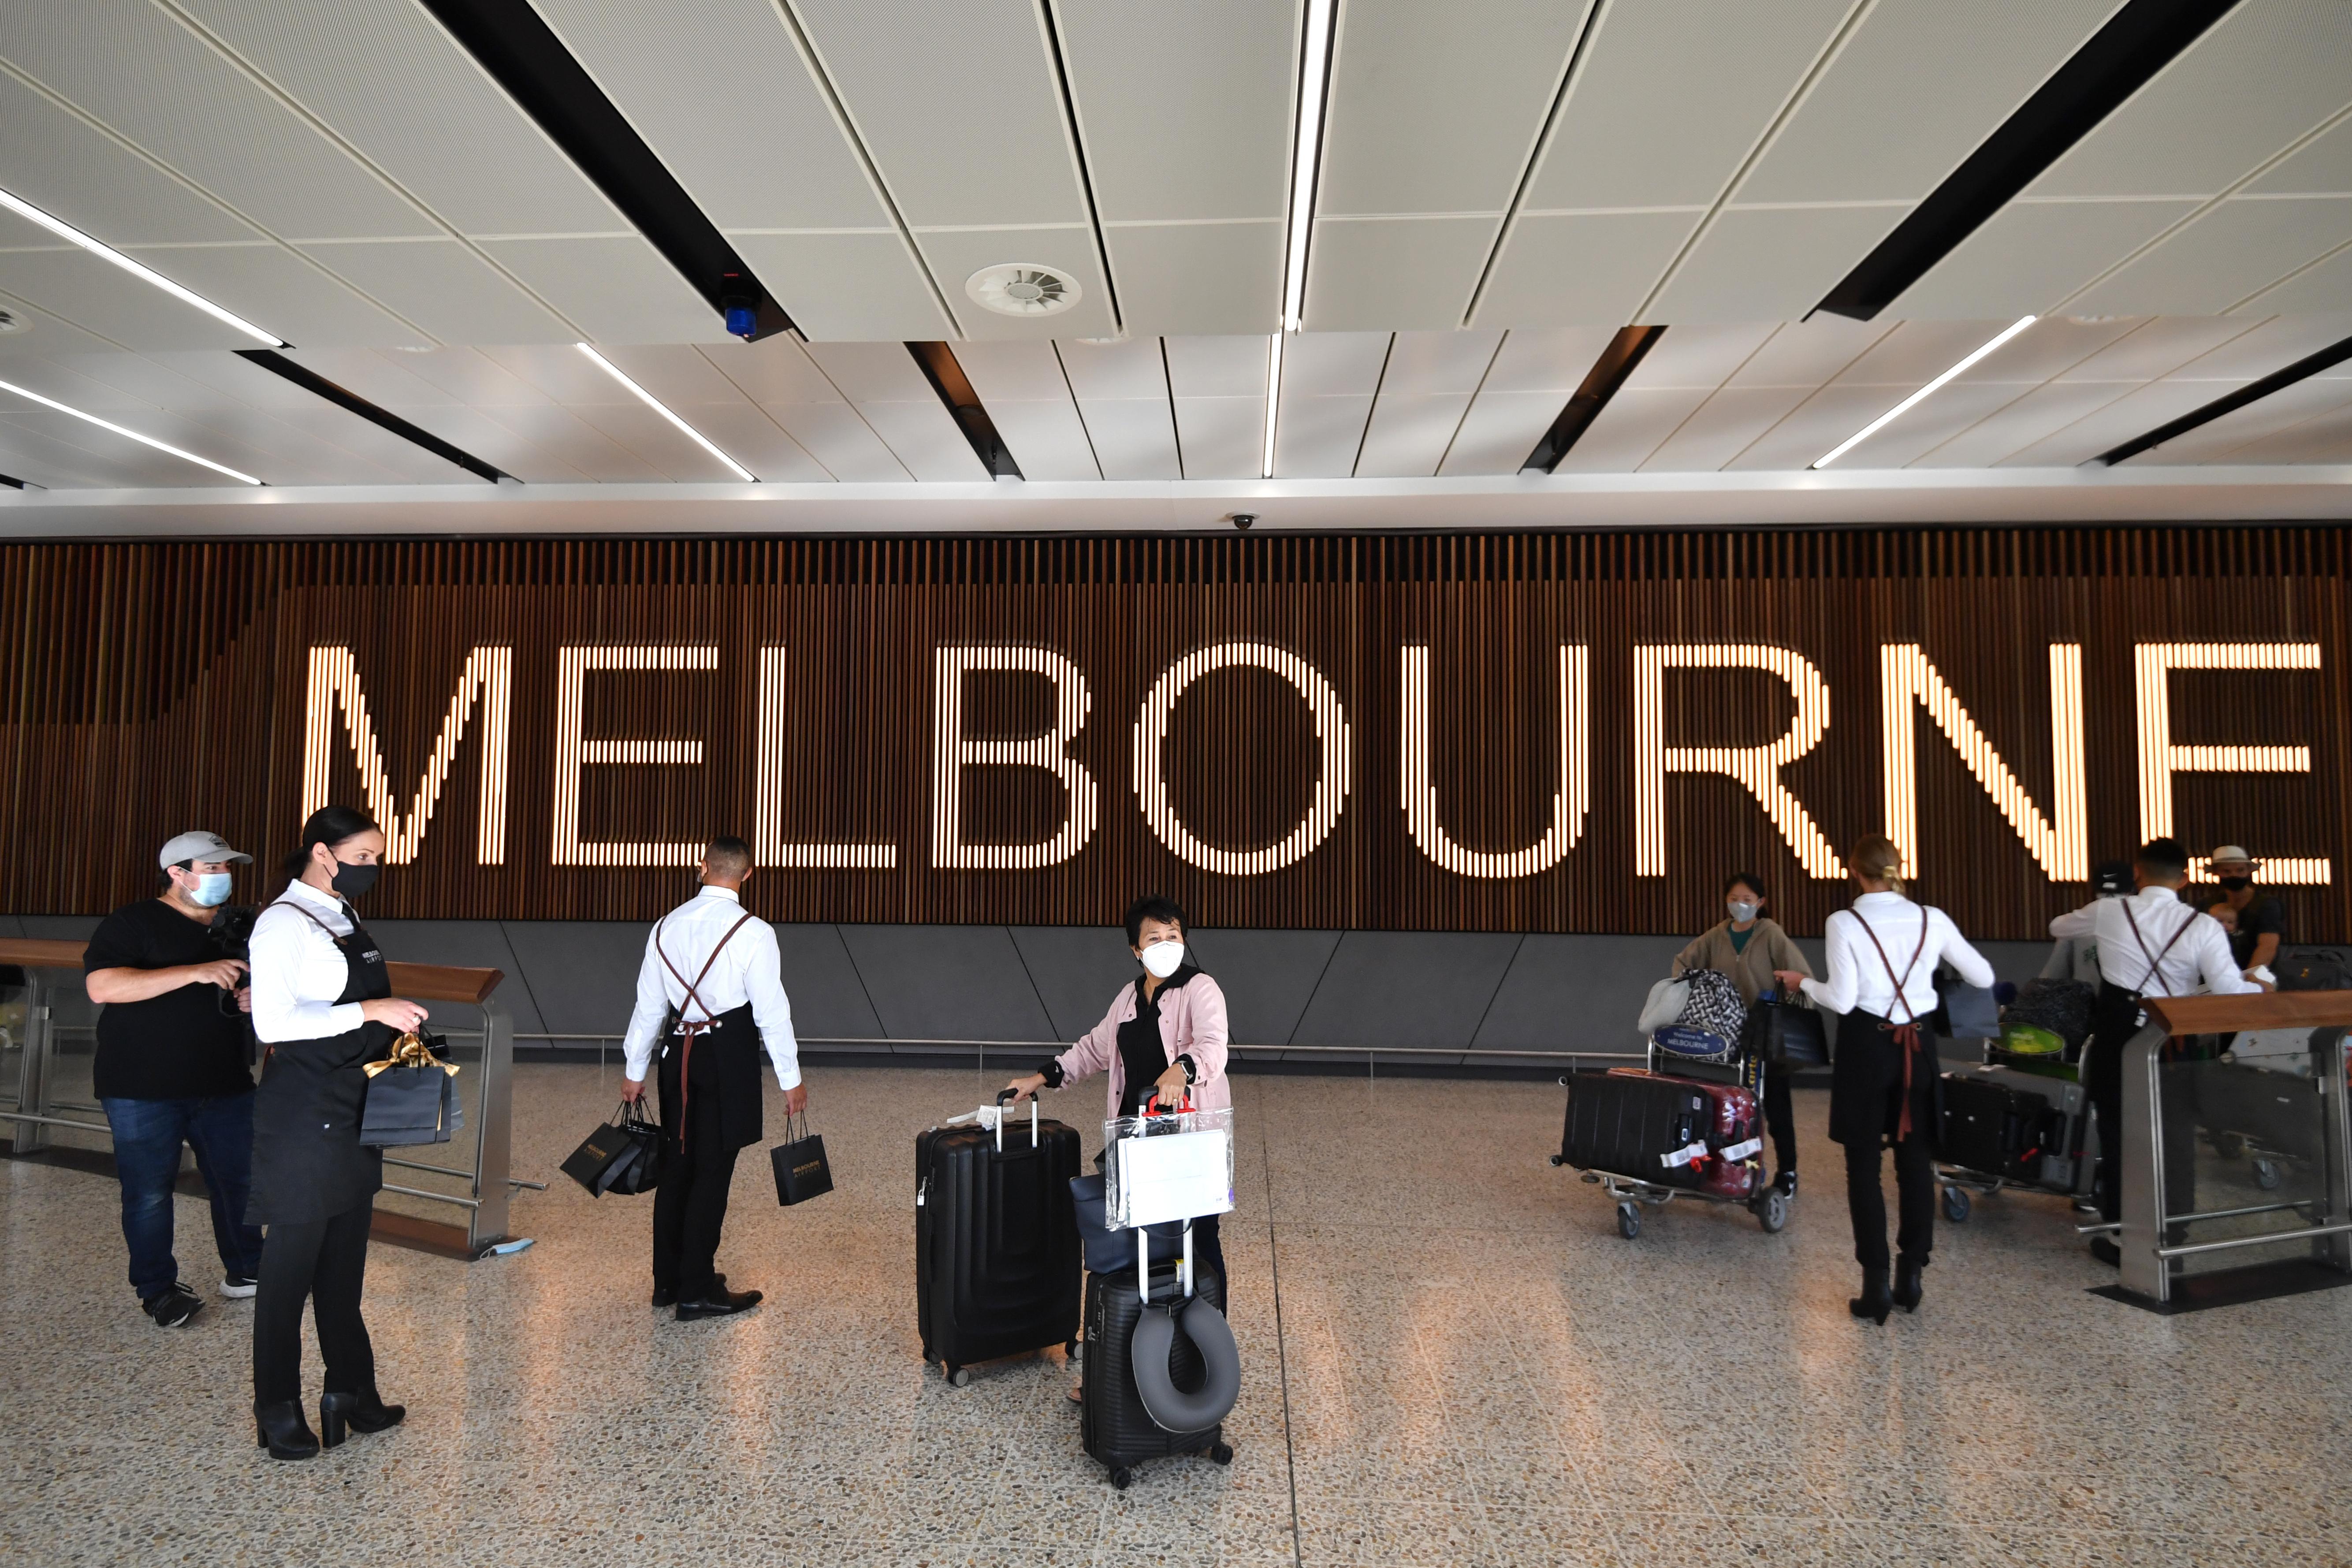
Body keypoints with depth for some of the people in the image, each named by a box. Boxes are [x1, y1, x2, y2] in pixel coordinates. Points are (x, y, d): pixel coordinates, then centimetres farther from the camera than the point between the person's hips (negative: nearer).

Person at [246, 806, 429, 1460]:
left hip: (352, 1110, 8)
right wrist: (372, 1011, -24)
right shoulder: (285, 922, -14)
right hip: (302, 1113, -8)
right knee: (291, 1263, 6)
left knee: (344, 1263, 16)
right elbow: (272, 1022, -23)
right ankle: (278, 1412, 22)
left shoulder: (345, 920, 11)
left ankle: (352, 1393, 28)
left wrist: (396, 1028, 7)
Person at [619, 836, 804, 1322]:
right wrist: (791, 1079, -3)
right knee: (713, 1170, 1)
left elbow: (649, 1003, 10)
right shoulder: (753, 932, -12)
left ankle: (668, 1280, 28)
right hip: (728, 1057, -6)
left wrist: (636, 1071, 20)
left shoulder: (668, 926, 5)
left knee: (677, 1165, 15)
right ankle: (697, 1291, 9)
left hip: (679, 1052, 6)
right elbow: (771, 1010, -11)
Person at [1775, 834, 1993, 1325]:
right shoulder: (1932, 920, 0)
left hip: (1867, 1047, -3)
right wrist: (1945, 963, 27)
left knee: (1864, 1165, 5)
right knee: (1916, 1162, 13)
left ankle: (1876, 1286, 7)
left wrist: (1803, 982, 4)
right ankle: (1910, 1277, 19)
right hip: (1917, 1045, 4)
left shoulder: (1844, 923, -11)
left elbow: (1842, 1000, -14)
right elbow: (1984, 977, 9)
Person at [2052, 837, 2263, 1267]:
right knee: (2175, 1143, 13)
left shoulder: (2109, 912, -2)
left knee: (2118, 1138, 9)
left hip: (2117, 1039, 0)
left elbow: (2057, 927, 17)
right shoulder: (2202, 927, -6)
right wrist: (2260, 985, 11)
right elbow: (2232, 994, -11)